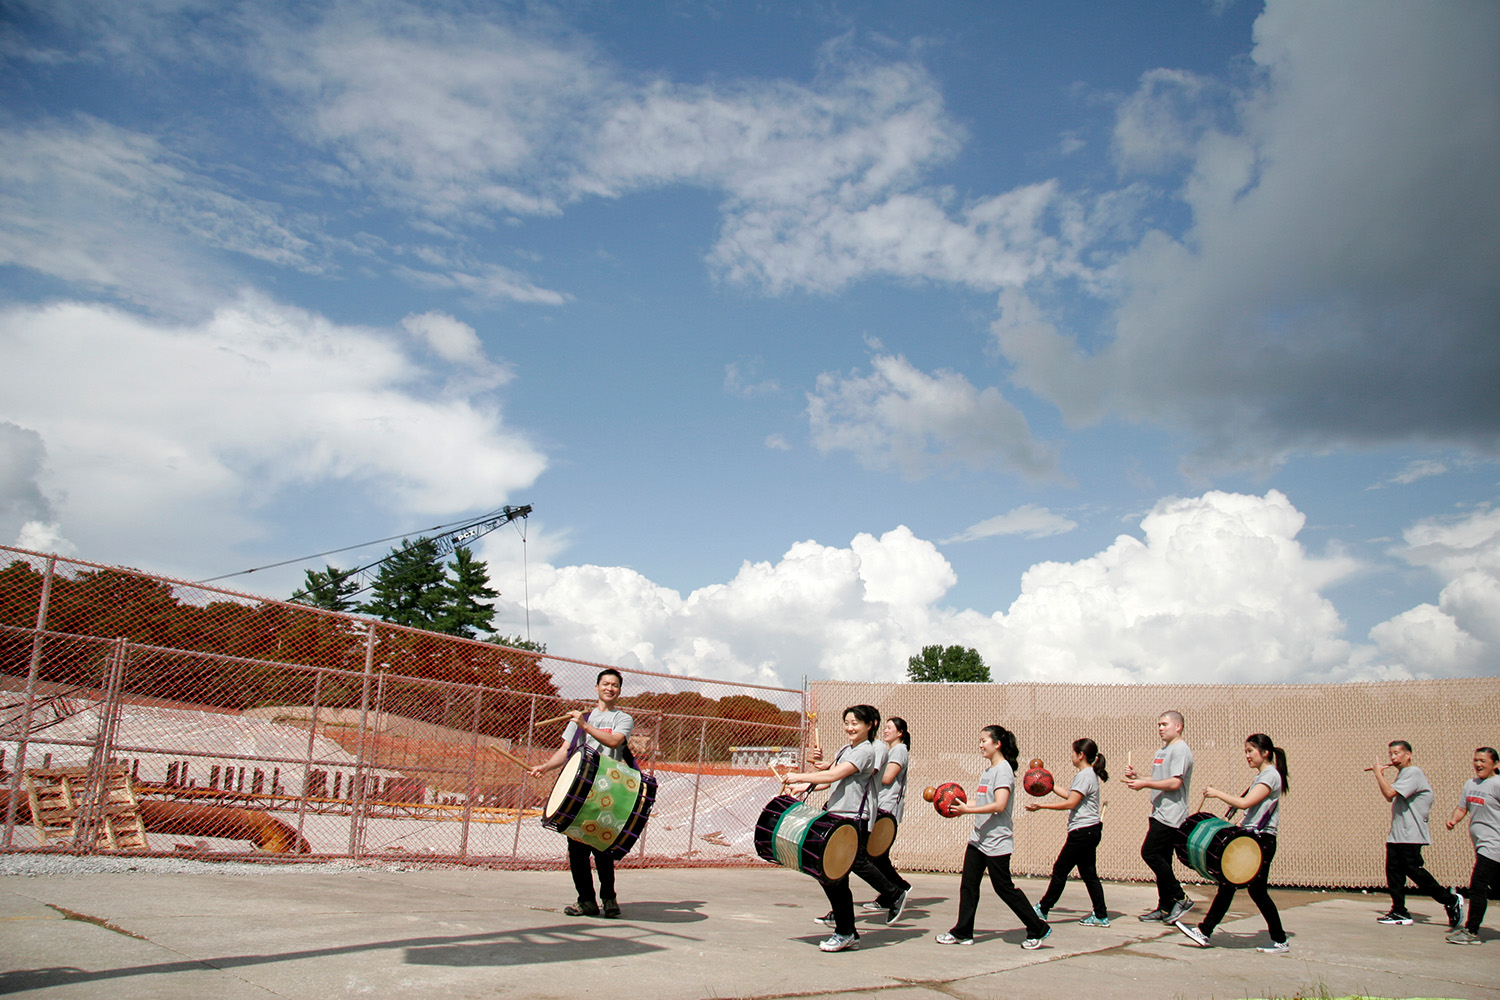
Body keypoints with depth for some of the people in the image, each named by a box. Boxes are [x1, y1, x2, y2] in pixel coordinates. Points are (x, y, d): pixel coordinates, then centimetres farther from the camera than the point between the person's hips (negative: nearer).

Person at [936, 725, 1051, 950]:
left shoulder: (1003, 770, -14)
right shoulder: (988, 771, 14)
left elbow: (999, 805, -23)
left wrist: (968, 810, -23)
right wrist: (961, 806, 4)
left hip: (997, 841, -9)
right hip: (978, 838, 9)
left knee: (1004, 887, -1)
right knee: (968, 885, 6)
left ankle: (1039, 929, 13)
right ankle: (963, 933, 13)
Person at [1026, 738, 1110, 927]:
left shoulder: (1084, 775, -15)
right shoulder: (1090, 774, 16)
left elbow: (1070, 803, -20)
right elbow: (1072, 796, 26)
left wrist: (1041, 805, -18)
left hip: (1082, 831, -10)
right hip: (1090, 831, 10)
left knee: (1060, 870, -3)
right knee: (1088, 874, 11)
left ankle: (1043, 910, 4)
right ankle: (1101, 916, 10)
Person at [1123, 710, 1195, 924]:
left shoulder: (1180, 750, -11)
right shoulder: (1162, 752, 20)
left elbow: (1174, 783, -20)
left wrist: (1144, 784, -18)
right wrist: (1136, 777, 7)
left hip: (1170, 815, -10)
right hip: (1160, 813, 10)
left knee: (1150, 853, -14)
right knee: (1160, 859, 10)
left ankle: (1180, 898, -5)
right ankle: (1165, 909, 15)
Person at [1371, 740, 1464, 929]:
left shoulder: (1413, 773, -13)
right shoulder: (1401, 774, 19)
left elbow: (1390, 793, -23)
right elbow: (1390, 797, 22)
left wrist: (1378, 773, -11)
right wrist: (1381, 776, 14)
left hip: (1411, 834, -9)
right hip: (1396, 833, 9)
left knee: (1413, 869, -6)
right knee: (1393, 870, 5)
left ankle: (1451, 900, 10)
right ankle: (1399, 912, 9)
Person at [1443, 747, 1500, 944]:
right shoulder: (1470, 784, 13)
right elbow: (1462, 807, 19)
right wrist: (1453, 819, -1)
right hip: (1481, 845, 8)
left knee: (1478, 886, -11)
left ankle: (1471, 932, -9)